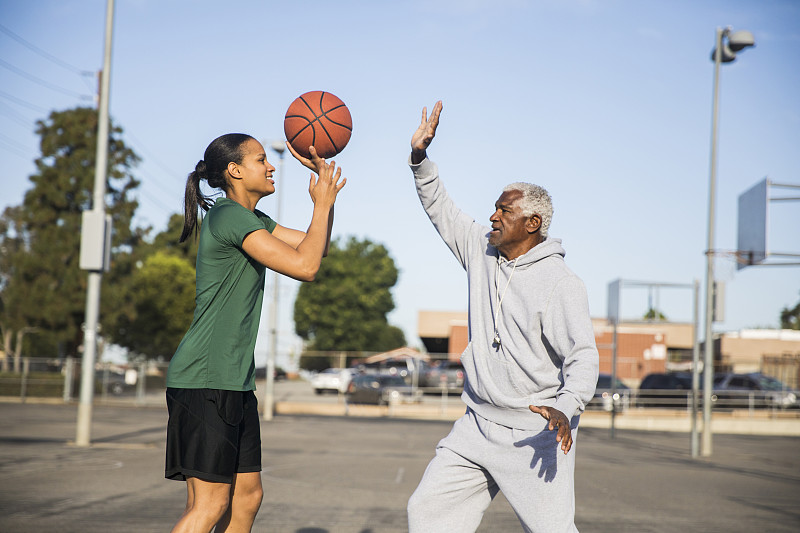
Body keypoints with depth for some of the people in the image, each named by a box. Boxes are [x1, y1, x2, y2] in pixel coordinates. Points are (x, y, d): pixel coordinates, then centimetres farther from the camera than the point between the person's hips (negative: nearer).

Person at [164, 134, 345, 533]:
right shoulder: (229, 216, -13)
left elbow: (315, 246, 23)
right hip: (203, 379, -10)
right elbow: (304, 267, -19)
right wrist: (322, 203, -7)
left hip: (235, 380, 10)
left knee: (247, 497, 10)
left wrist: (325, 184, 15)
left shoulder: (253, 220, 17)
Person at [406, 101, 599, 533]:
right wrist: (420, 156, 6)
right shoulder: (482, 251, 7)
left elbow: (582, 356, -18)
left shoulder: (560, 285, -13)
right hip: (477, 427, 7)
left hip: (535, 433, -7)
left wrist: (565, 407, -35)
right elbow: (439, 209, 17)